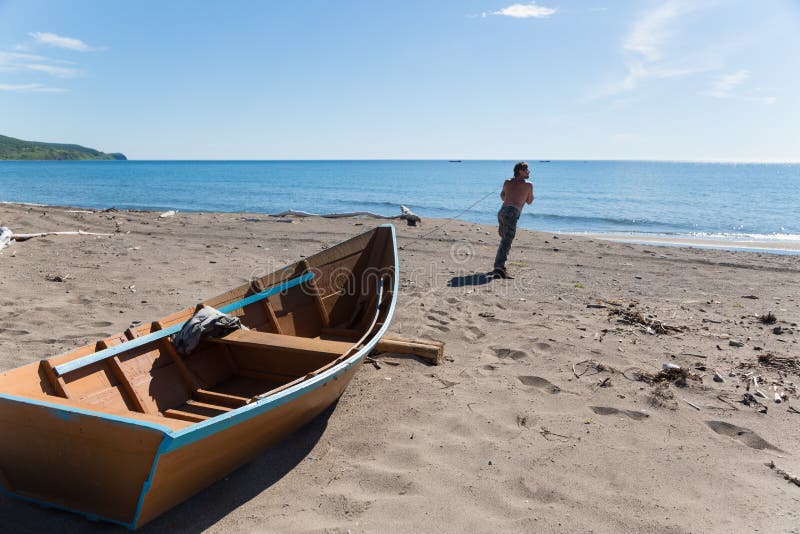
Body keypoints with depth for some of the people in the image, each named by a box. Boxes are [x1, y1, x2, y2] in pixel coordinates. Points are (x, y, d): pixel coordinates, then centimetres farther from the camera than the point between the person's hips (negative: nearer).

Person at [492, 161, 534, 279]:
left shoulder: (507, 182, 21)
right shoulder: (528, 185, 8)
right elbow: (529, 201, 21)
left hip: (501, 211, 6)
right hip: (512, 213, -6)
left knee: (504, 240, 23)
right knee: (506, 241, -17)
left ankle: (498, 266, 28)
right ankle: (499, 267, -32)